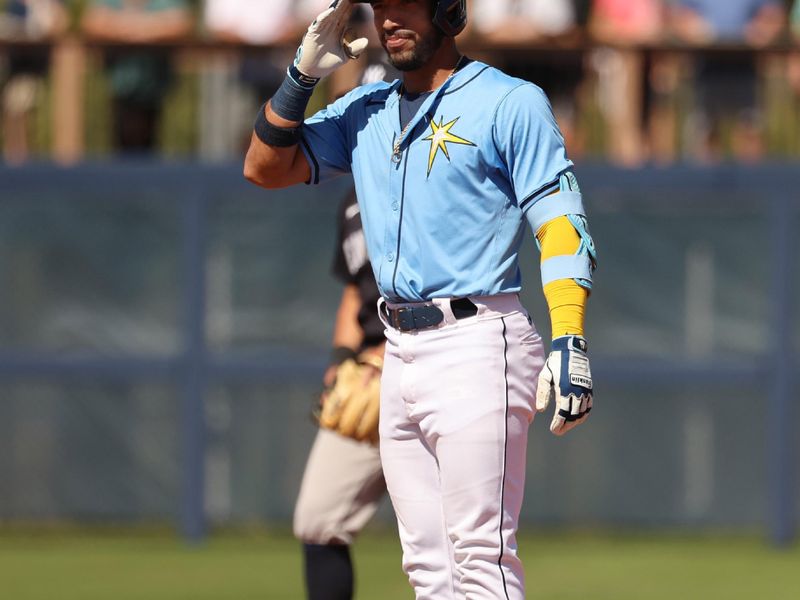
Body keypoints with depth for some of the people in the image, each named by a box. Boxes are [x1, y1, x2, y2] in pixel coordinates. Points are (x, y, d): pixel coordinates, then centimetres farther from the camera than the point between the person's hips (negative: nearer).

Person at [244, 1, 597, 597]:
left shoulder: (511, 103, -4)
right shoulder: (364, 111, 16)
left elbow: (562, 224, -9)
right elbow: (265, 168, 13)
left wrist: (570, 343, -20)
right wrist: (304, 73, 2)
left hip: (477, 345, -7)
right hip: (401, 354, 7)